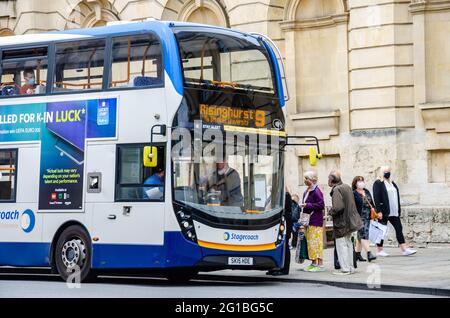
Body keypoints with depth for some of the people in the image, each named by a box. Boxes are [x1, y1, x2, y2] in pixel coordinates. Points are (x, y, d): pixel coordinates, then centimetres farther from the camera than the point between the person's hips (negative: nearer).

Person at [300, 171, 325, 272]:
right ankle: (313, 263, 16)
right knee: (309, 242, 10)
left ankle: (320, 264, -4)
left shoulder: (316, 191, -13)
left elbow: (321, 205, -17)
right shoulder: (307, 191, 16)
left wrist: (307, 205, -17)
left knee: (315, 242, -7)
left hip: (315, 221, -9)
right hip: (308, 220, 9)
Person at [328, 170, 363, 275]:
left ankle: (345, 269, 0)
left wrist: (331, 212, -8)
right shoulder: (347, 187, 8)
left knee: (341, 245, -2)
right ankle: (350, 267, 22)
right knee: (348, 243, 17)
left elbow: (338, 207, -28)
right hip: (350, 219, 9)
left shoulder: (336, 189, -19)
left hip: (341, 221, -9)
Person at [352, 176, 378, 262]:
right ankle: (369, 253, -18)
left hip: (367, 217, 7)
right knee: (363, 235, -12)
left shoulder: (367, 192, 15)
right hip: (359, 217, -7)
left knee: (360, 236, 12)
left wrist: (376, 212, 12)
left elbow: (372, 203, 20)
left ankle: (357, 254, 20)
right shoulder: (353, 194, -7)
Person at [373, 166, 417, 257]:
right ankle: (380, 250, 9)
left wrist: (399, 210, 14)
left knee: (399, 228, 2)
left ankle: (404, 249, 0)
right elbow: (376, 198, -13)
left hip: (394, 212, 7)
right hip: (384, 212, -7)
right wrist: (379, 211, -20)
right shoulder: (378, 183, -6)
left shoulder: (392, 183, 17)